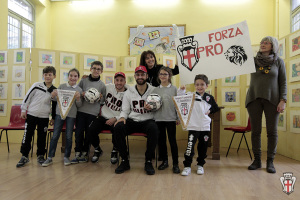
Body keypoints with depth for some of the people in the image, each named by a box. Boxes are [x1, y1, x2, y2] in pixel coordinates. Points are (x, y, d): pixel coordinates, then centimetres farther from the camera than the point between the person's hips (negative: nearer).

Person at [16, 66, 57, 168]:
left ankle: (40, 156, 20)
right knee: (27, 135, 2)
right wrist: (23, 110, 2)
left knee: (42, 137, 6)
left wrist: (53, 118, 12)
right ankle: (24, 156, 13)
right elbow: (27, 97, 3)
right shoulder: (36, 85, -1)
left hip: (44, 117, 1)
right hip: (31, 114, -1)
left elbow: (54, 105, 11)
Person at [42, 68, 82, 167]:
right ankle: (50, 158, 10)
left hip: (71, 115, 0)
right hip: (59, 113, 0)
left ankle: (66, 157, 19)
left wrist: (78, 98, -18)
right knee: (55, 136, 2)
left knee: (69, 136, 5)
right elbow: (56, 99, 8)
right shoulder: (62, 86, 3)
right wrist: (53, 96, -14)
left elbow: (79, 105, 2)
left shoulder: (79, 89, 2)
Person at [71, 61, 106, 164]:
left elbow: (103, 101, 13)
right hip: (81, 110, 1)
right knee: (79, 132, -2)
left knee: (89, 133, 3)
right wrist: (81, 95, -7)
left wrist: (100, 98, -9)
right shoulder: (83, 80, 7)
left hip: (93, 112, -1)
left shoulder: (102, 85, 6)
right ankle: (77, 153, 8)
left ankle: (85, 153, 17)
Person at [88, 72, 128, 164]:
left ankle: (114, 151, -1)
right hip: (103, 117, 3)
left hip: (116, 120, -3)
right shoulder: (108, 87, 5)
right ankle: (97, 150, 10)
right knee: (91, 130, -22)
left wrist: (115, 119, -20)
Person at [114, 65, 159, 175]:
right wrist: (122, 117, -11)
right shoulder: (129, 92, 10)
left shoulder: (153, 91, 4)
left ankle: (148, 162, -19)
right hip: (132, 121, 2)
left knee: (153, 129, -37)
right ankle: (124, 161, -13)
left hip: (148, 121, -2)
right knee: (118, 127, -28)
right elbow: (125, 110, 10)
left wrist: (151, 108, -18)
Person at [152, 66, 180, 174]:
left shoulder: (174, 89, 2)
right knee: (161, 140, 10)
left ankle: (175, 164, 9)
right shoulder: (155, 90, 9)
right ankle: (164, 161, 25)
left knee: (172, 141, -1)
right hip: (159, 118, 3)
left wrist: (178, 118, -2)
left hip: (171, 118, -3)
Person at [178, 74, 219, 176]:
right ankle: (187, 166, -1)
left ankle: (200, 165, 26)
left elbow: (216, 108, 21)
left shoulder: (209, 98, 7)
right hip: (193, 126, -3)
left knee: (203, 146, 11)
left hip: (205, 126, 3)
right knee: (190, 145, -11)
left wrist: (210, 111, 5)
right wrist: (181, 91, -17)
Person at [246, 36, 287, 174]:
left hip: (272, 99, -1)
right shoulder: (253, 60, 9)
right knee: (255, 130, 3)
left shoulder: (278, 61, 6)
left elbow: (283, 82, 3)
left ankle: (270, 162, 11)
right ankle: (257, 160, 14)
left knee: (272, 131, 1)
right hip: (254, 99, 1)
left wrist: (283, 100, -6)